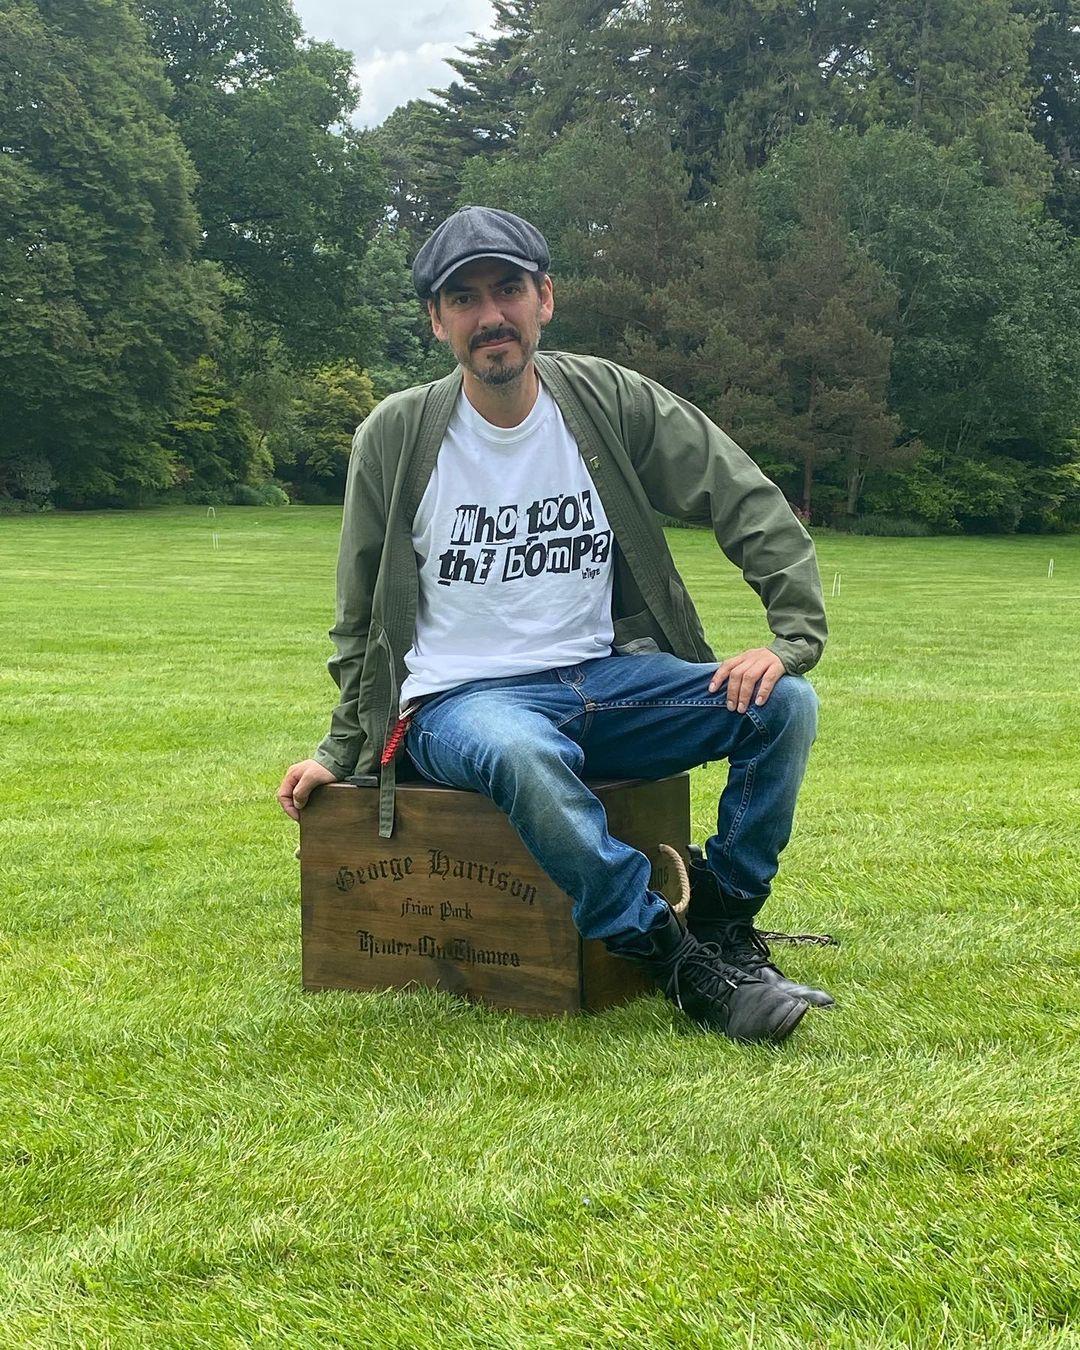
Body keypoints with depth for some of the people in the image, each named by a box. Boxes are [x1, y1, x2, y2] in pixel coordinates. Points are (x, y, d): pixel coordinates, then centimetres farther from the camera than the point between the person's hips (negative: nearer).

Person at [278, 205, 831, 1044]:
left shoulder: (615, 402, 1)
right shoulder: (396, 436, 0)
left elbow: (754, 507, 0)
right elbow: (362, 617, 11)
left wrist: (793, 638, -14)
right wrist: (340, 750, 10)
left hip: (605, 677, 3)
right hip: (461, 700, -2)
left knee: (783, 703, -21)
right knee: (520, 754, -40)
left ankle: (723, 929, -8)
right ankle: (680, 966, -26)